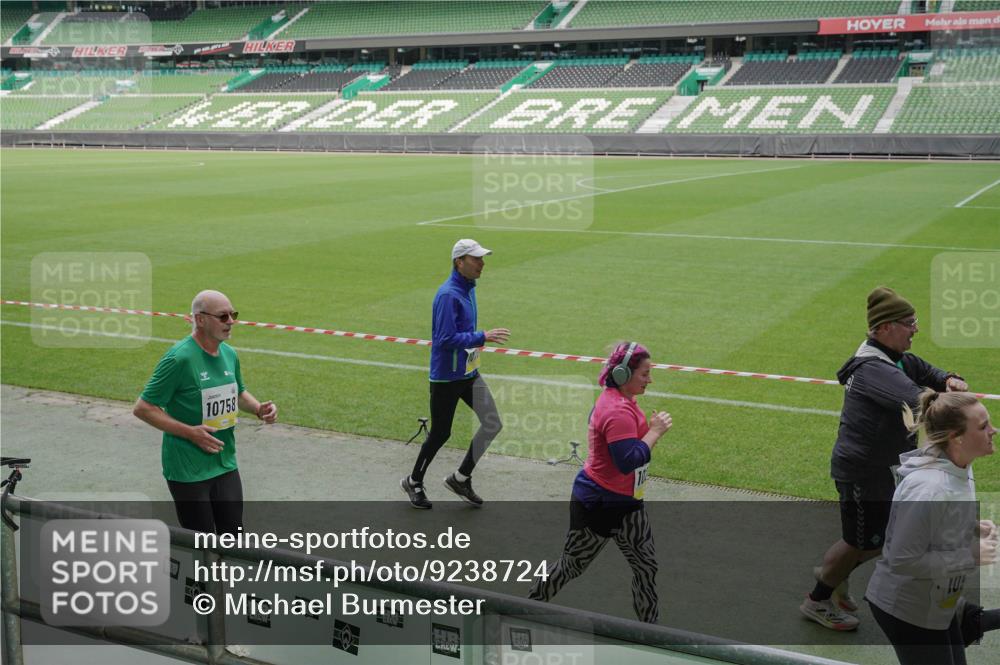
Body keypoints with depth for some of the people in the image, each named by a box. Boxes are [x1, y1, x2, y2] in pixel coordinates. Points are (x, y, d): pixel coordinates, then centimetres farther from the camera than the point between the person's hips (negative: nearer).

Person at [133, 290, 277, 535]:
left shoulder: (230, 354, 5)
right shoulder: (179, 358, -18)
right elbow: (142, 408, -15)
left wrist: (258, 408, 3)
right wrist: (190, 432, -22)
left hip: (226, 465, 7)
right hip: (188, 470, -7)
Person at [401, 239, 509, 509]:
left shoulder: (468, 289, 8)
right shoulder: (448, 294, -22)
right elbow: (446, 339, -28)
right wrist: (483, 337, -29)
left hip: (469, 373, 9)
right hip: (446, 377, -8)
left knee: (492, 424, 2)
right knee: (440, 433, 5)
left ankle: (461, 479, 17)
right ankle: (414, 482, 28)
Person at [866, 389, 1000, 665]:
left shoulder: (960, 470, -3)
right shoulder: (929, 489, -33)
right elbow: (902, 561, -30)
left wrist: (973, 527, -6)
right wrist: (971, 556, -25)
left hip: (941, 601, 9)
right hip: (908, 610, -9)